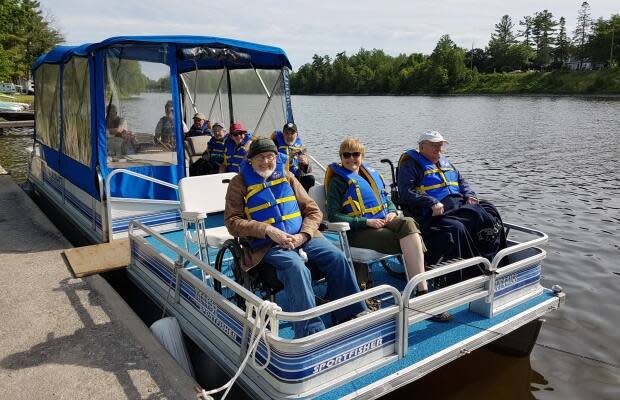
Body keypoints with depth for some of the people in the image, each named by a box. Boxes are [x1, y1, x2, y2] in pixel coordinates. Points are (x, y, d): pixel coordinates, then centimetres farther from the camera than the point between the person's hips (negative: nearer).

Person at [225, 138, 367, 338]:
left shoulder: (286, 176, 18)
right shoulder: (240, 183, 9)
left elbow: (313, 211, 15)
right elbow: (232, 221, 0)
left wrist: (303, 235, -7)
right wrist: (268, 230, -14)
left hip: (301, 237, 4)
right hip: (267, 245, -4)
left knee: (337, 258, -20)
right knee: (296, 267, -34)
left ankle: (350, 315, -11)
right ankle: (311, 330, -34)